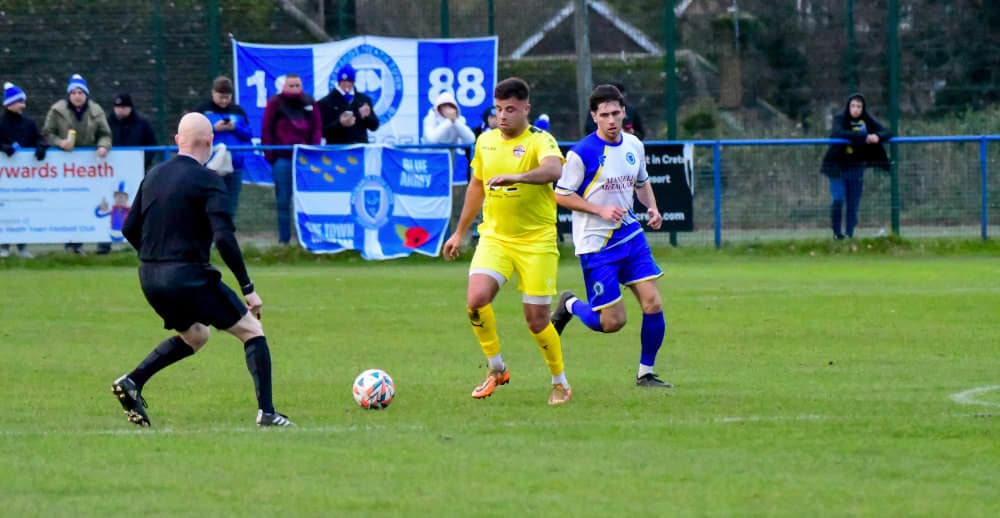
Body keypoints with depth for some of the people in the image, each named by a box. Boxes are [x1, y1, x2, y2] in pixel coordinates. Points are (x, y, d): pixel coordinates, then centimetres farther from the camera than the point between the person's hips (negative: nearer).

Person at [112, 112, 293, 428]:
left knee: (195, 336, 29)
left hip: (149, 277, 7)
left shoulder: (154, 176, 10)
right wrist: (248, 288, -16)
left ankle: (132, 382, 13)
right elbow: (224, 238, -20)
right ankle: (266, 412, -4)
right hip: (189, 277, -7)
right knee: (251, 331, 6)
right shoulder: (207, 181, -11)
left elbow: (130, 229, 14)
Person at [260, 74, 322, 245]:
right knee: (283, 201, 0)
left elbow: (317, 129, 9)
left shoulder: (310, 104, 12)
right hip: (282, 158, -2)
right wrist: (270, 155, -5)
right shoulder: (275, 103, 5)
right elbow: (266, 130, 2)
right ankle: (284, 240, 5)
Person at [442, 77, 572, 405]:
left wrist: (516, 176, -50)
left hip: (536, 242, -4)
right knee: (476, 300, -18)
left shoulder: (539, 141, -11)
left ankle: (560, 383, 20)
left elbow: (553, 170, -34)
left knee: (536, 318, -3)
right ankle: (496, 368, 3)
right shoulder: (485, 141, 7)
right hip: (494, 236, 4)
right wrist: (459, 233, 25)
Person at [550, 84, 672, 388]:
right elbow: (561, 195, -9)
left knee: (653, 304, -7)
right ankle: (569, 305, 27)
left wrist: (652, 207, 2)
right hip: (596, 244, -5)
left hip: (630, 236, 5)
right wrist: (601, 210, -18)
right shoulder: (582, 153, -13)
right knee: (612, 323, -5)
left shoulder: (634, 146, 6)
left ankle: (646, 373, 10)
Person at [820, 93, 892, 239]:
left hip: (856, 168, 3)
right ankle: (836, 233, -1)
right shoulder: (840, 120, -7)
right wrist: (863, 137, -34)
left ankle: (850, 234, 14)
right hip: (838, 167, -3)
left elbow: (888, 132, -3)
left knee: (853, 206, 4)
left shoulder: (867, 121, 1)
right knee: (838, 200, -16)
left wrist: (877, 137, -27)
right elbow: (838, 133, -28)